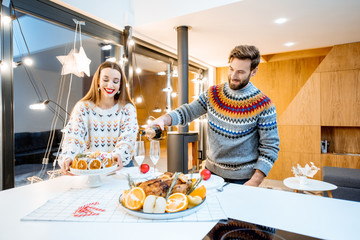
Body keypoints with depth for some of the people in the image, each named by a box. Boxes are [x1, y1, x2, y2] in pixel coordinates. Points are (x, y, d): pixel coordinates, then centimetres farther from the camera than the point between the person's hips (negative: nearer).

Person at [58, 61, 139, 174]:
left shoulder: (127, 109, 4)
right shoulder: (82, 107, 5)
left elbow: (128, 138, -9)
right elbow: (73, 137, -7)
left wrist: (119, 154, -32)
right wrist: (67, 158, -29)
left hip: (119, 166, 0)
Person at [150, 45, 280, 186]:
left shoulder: (263, 105, -14)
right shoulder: (213, 93, -1)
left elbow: (270, 147, -12)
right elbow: (188, 111, 3)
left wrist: (254, 183, -19)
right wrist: (164, 119, -17)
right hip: (211, 170, 4)